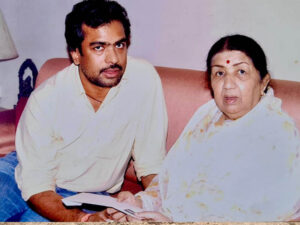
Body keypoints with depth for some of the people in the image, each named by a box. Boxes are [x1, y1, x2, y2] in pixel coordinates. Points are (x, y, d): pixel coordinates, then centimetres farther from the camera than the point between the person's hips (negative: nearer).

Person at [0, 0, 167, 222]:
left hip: (89, 196, 0)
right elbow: (37, 189, -18)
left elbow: (151, 163, -10)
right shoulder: (45, 98, -20)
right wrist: (84, 219, -34)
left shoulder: (144, 78, -19)